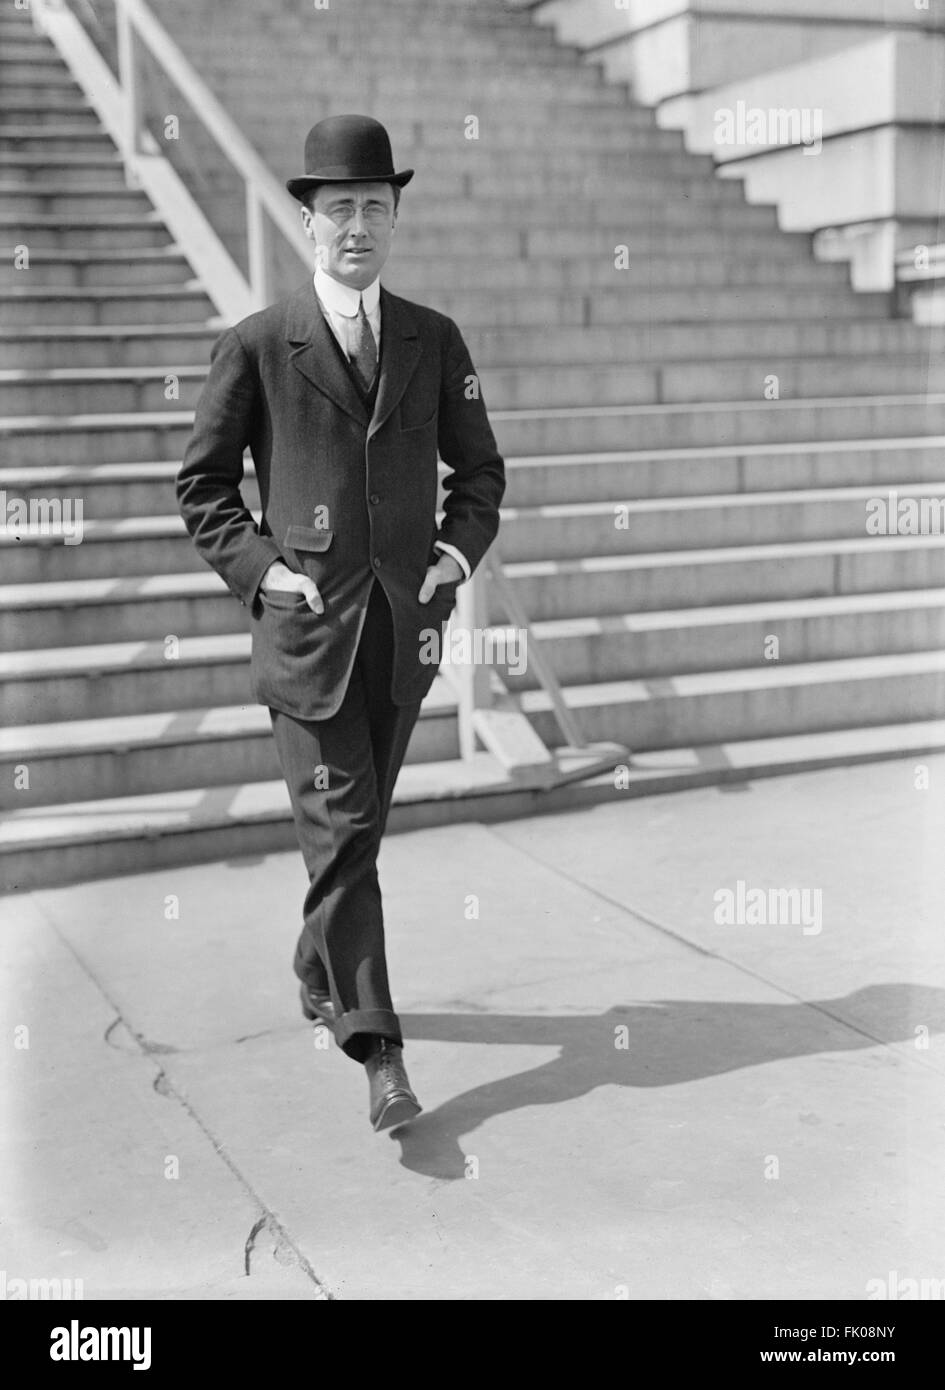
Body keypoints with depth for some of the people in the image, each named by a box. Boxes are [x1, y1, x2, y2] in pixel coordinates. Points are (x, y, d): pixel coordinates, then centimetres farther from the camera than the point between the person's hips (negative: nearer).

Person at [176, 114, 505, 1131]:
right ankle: (378, 1053, -1)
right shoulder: (254, 347, -2)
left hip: (406, 626, 4)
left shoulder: (434, 342, 7)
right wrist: (256, 567, -6)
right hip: (305, 627, -3)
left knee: (359, 823, 15)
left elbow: (479, 468, 17)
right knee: (341, 834, -6)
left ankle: (320, 973, 38)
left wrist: (462, 549, 2)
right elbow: (201, 483, 5)